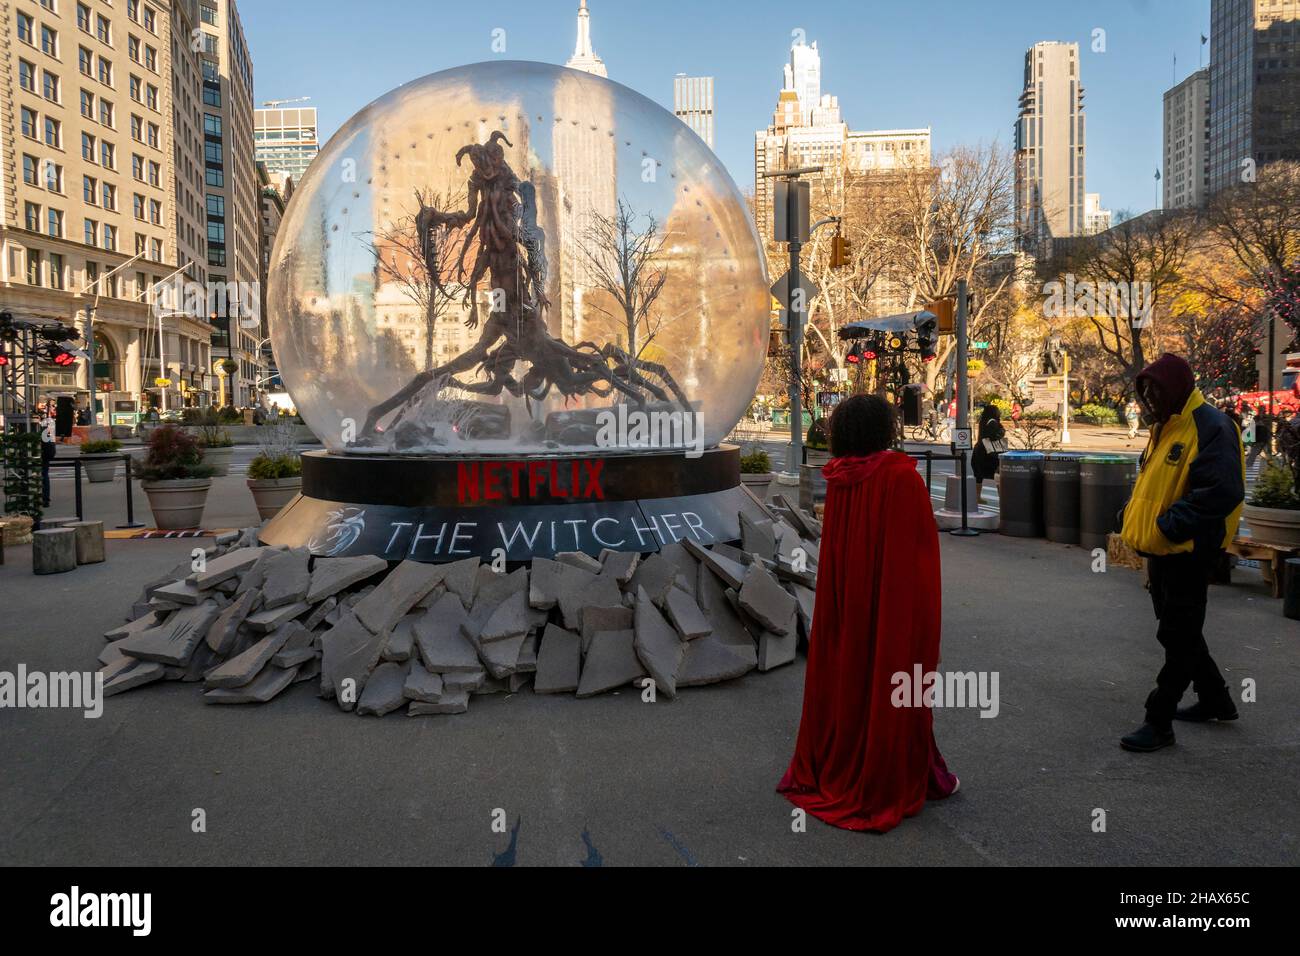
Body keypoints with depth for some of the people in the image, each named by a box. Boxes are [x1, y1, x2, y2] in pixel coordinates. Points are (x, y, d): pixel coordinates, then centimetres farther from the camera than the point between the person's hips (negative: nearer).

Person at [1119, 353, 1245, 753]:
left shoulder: (1210, 428, -17)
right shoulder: (1165, 427, 13)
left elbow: (1222, 493, -25)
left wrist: (1168, 526, -25)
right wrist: (1133, 515, 7)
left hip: (1189, 551, -10)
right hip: (1162, 550, 10)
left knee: (1178, 636, -1)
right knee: (1180, 630, 20)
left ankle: (1159, 722, 5)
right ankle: (1215, 699, 37)